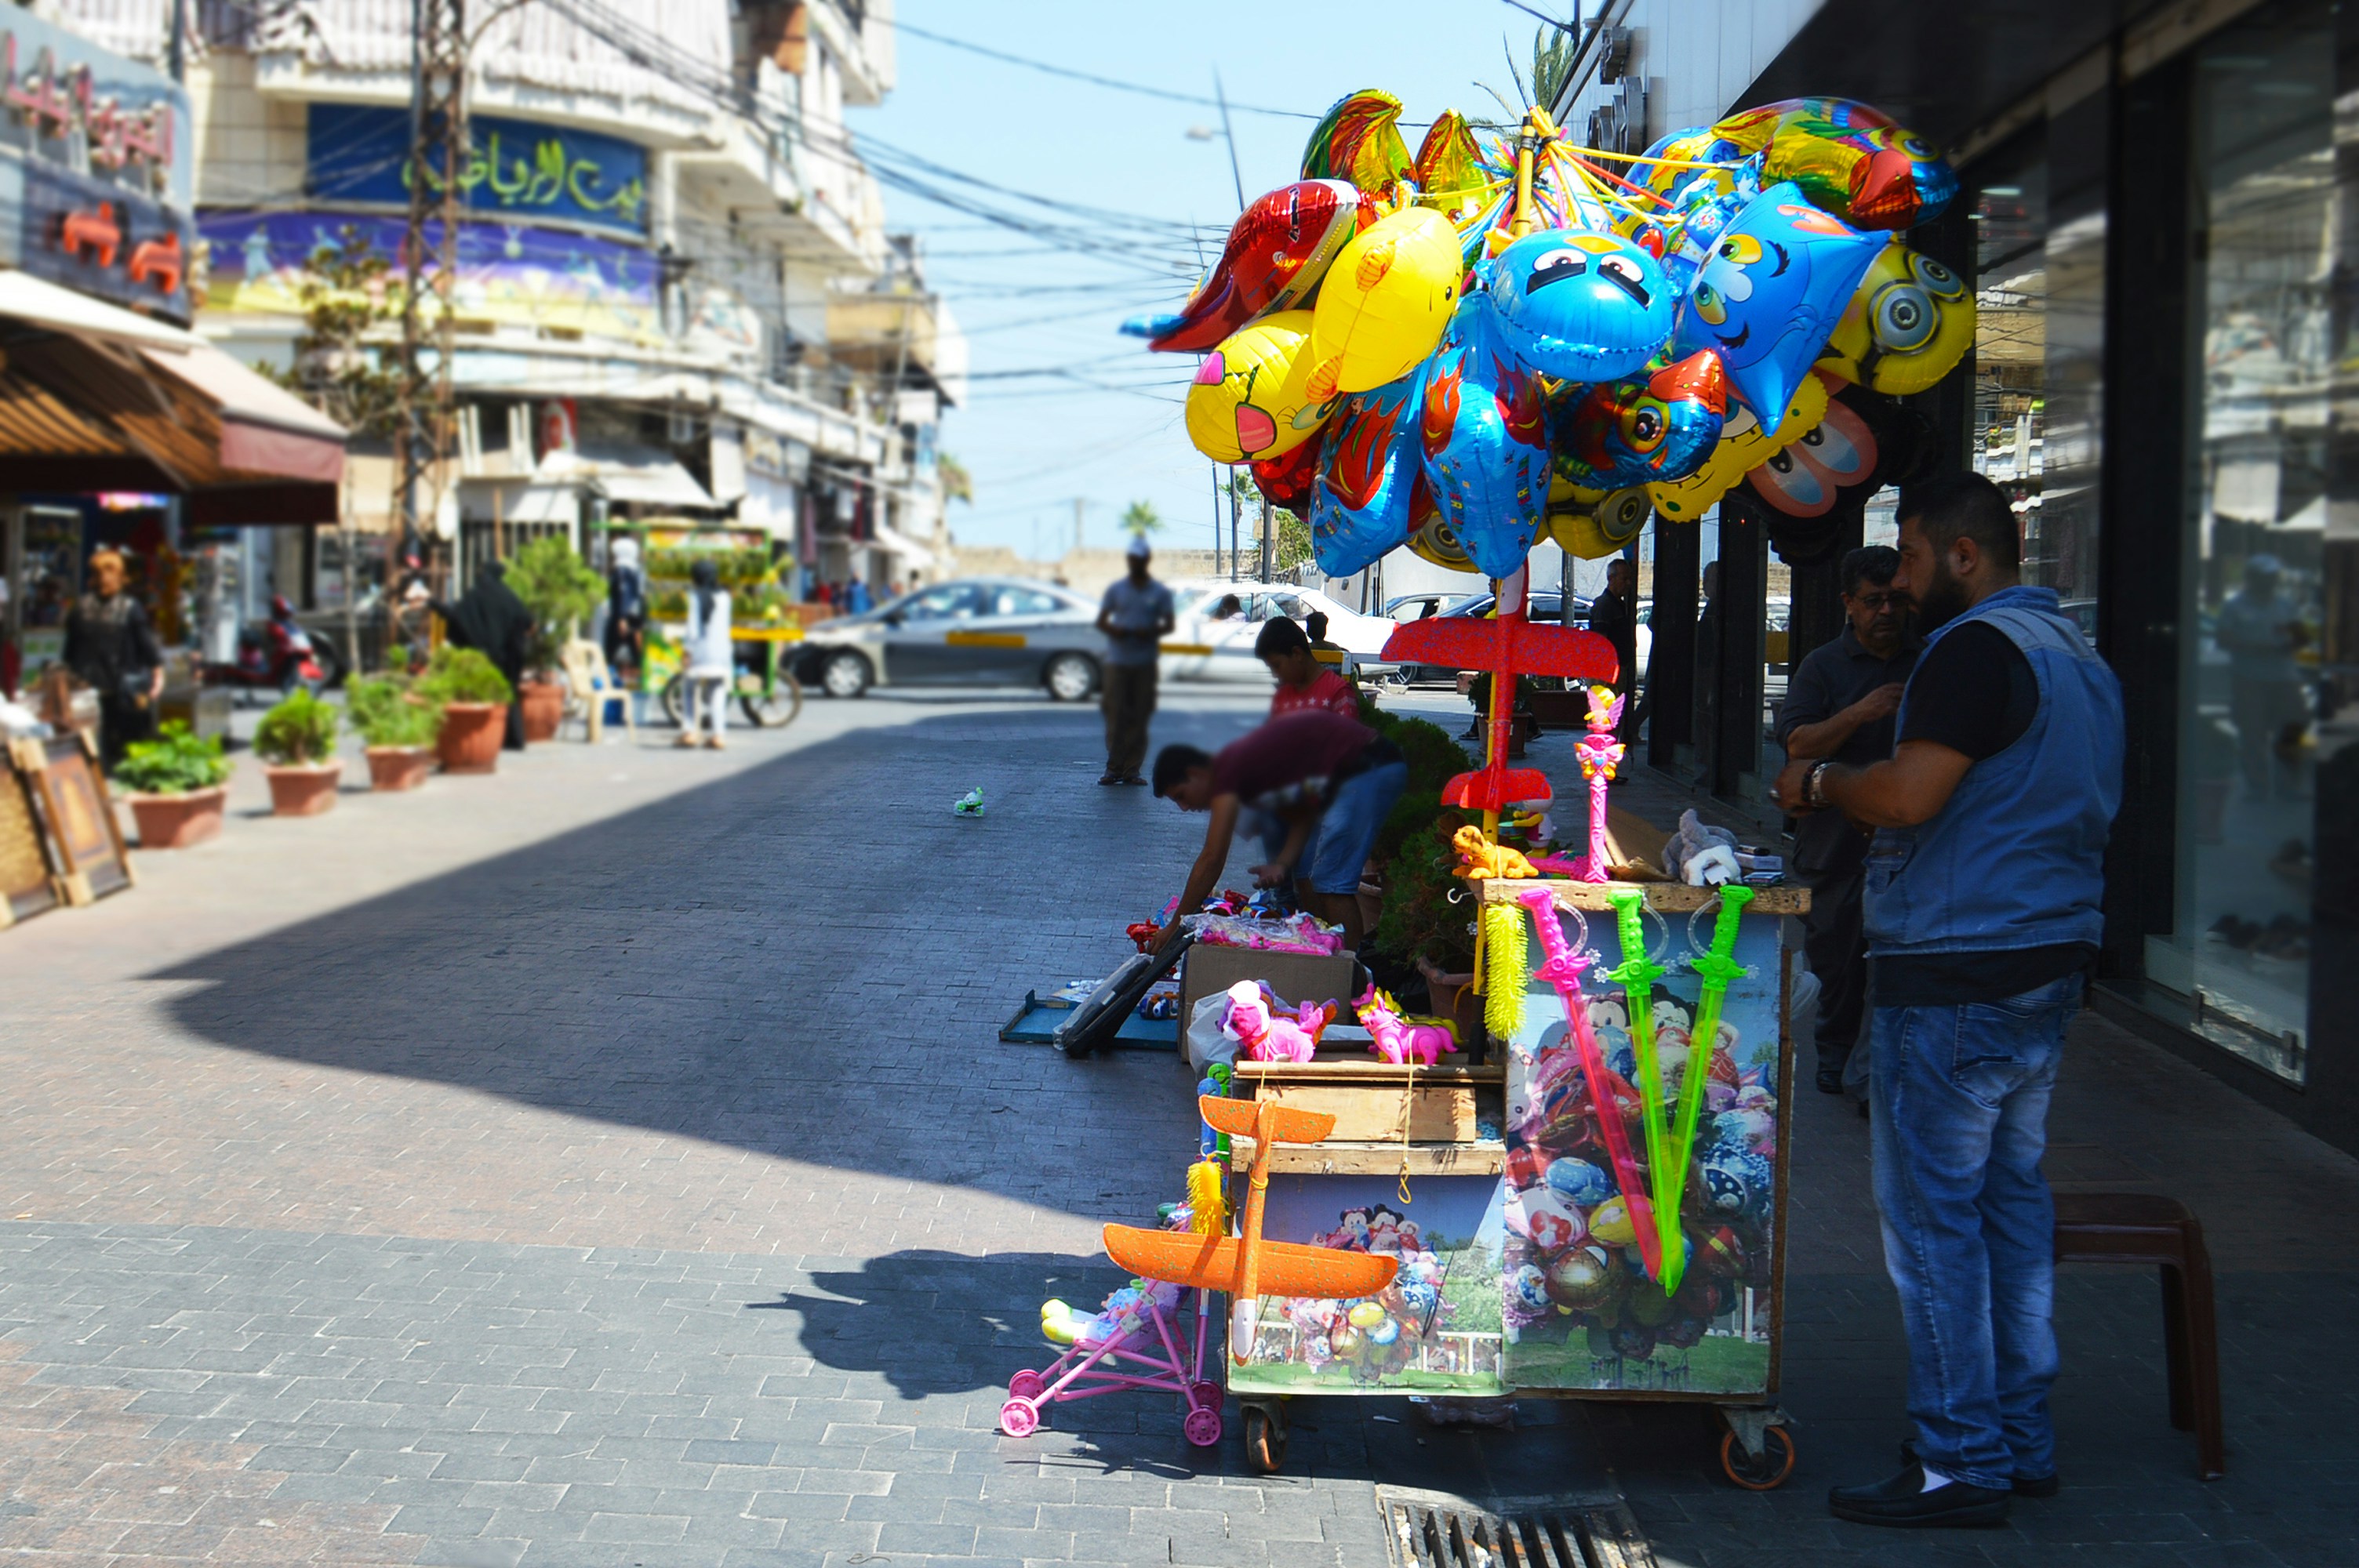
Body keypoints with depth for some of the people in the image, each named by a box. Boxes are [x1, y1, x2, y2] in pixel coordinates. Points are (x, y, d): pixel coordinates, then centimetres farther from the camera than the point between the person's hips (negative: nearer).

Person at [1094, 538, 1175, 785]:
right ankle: (1113, 767, 1)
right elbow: (1101, 621, 10)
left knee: (1139, 718, 0)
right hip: (1117, 660, 0)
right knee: (1116, 715, -4)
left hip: (1145, 662, 0)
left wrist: (1151, 632, -16)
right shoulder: (1115, 589, 10)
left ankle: (1131, 769, 5)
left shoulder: (1159, 592, 7)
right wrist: (1113, 630, -13)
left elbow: (1170, 623, 5)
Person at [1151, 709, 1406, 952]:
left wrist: (1175, 926, -12)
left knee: (1331, 882, -11)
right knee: (1309, 877, 11)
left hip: (1368, 770, -10)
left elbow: (1212, 859, -17)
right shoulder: (1244, 763, 14)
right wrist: (1282, 865, -5)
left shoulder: (1226, 773, -14)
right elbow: (1302, 818, 13)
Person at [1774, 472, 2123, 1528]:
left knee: (1932, 1215, -4)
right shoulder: (2077, 654, 18)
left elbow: (1908, 794, -23)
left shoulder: (1977, 648, -15)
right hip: (2047, 967, 10)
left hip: (1953, 979, -10)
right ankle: (2022, 1440, 19)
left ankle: (1959, 1462, -1)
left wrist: (1819, 785, -4)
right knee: (2012, 1202, 14)